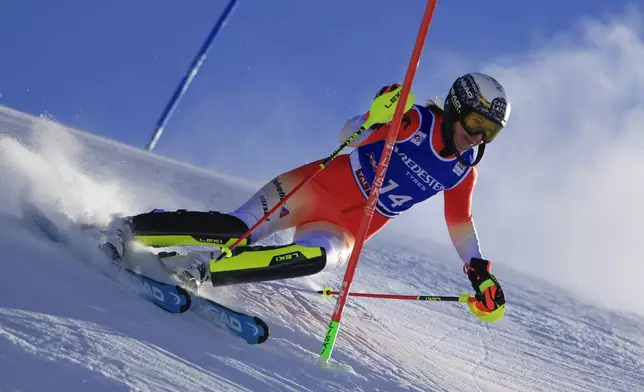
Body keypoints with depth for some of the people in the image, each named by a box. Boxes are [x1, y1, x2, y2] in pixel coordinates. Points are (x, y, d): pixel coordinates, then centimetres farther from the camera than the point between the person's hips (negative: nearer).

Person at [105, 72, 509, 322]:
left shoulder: (463, 172, 6)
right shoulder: (417, 121, -8)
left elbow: (461, 222, 20)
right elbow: (350, 136, -13)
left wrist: (480, 271, 15)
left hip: (343, 230, 4)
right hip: (317, 188, -3)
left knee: (315, 258, -32)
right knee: (238, 229, -22)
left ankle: (202, 273, -28)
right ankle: (126, 229, -8)